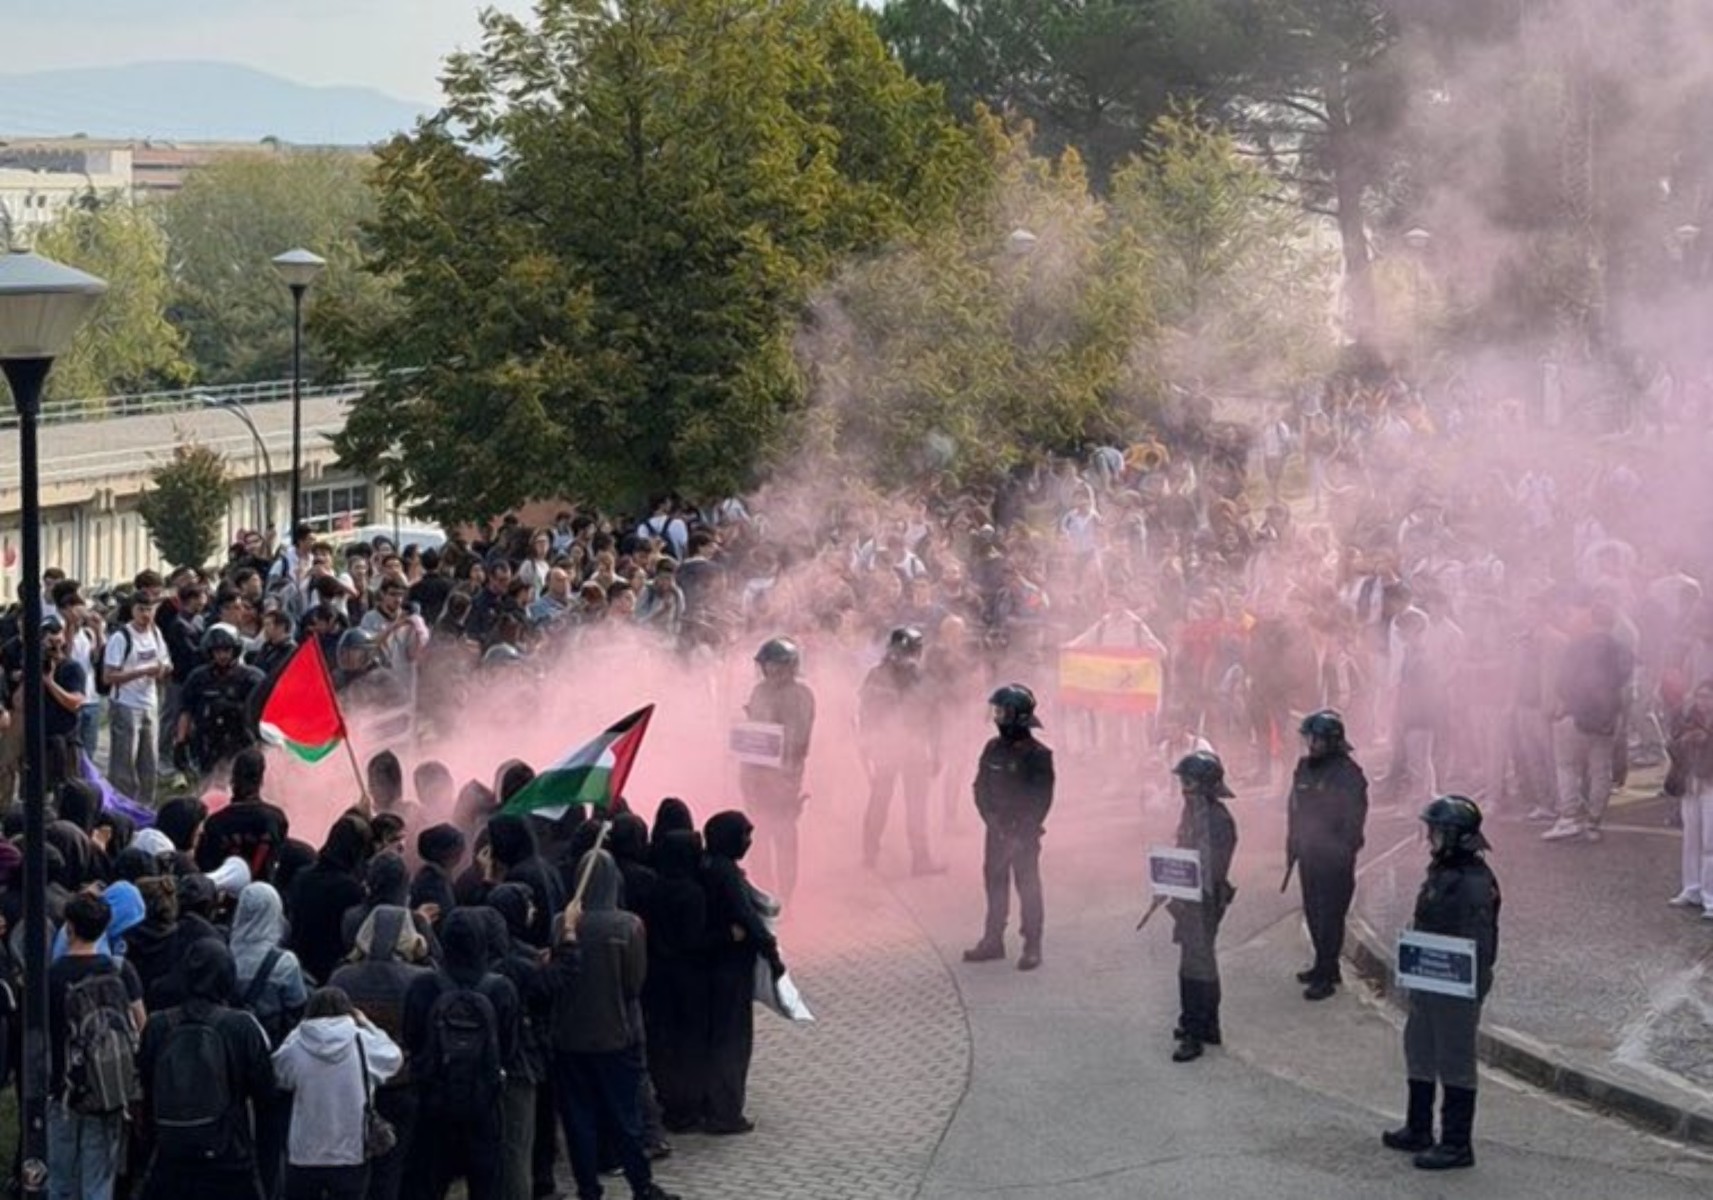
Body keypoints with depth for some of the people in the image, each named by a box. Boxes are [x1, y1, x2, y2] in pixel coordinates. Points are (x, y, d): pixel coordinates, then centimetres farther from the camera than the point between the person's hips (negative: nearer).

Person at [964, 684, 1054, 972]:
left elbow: (1042, 800, -13)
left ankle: (1032, 947, 4)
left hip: (1024, 832, -6)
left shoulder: (1037, 755, -13)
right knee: (994, 882, 12)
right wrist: (991, 817, -6)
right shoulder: (993, 749, 4)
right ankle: (992, 941, 22)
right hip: (996, 829, 6)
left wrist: (1021, 833, -16)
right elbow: (981, 787, 9)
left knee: (1028, 887, -2)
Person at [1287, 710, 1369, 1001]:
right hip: (1309, 856, 8)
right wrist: (1292, 846, 15)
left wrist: (1343, 854, -16)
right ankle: (1325, 966, 28)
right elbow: (1294, 811, 16)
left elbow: (1353, 820, -14)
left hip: (1334, 859, -8)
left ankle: (1326, 976, -2)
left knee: (1330, 915, -5)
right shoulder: (1304, 768, 8)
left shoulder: (1348, 774, -14)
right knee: (1313, 912, 15)